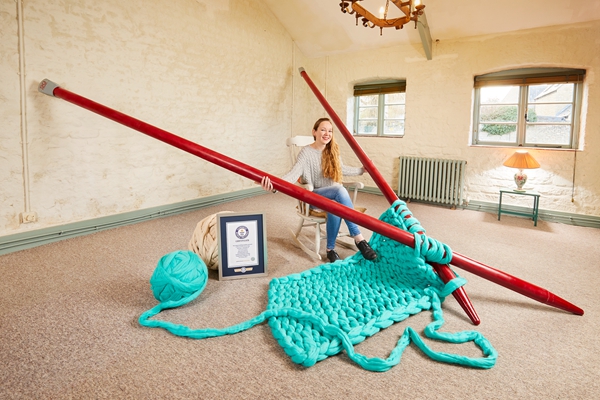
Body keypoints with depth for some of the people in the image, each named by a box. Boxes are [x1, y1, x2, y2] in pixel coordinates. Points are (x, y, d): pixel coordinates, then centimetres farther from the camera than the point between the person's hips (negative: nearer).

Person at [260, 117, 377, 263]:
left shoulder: (333, 151, 5)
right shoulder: (306, 152, -10)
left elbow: (343, 170, 23)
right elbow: (294, 173, -26)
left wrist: (363, 169, 23)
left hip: (332, 195, 3)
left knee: (336, 207, -35)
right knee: (339, 190, -34)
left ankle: (331, 249, -23)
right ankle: (359, 239, -27)